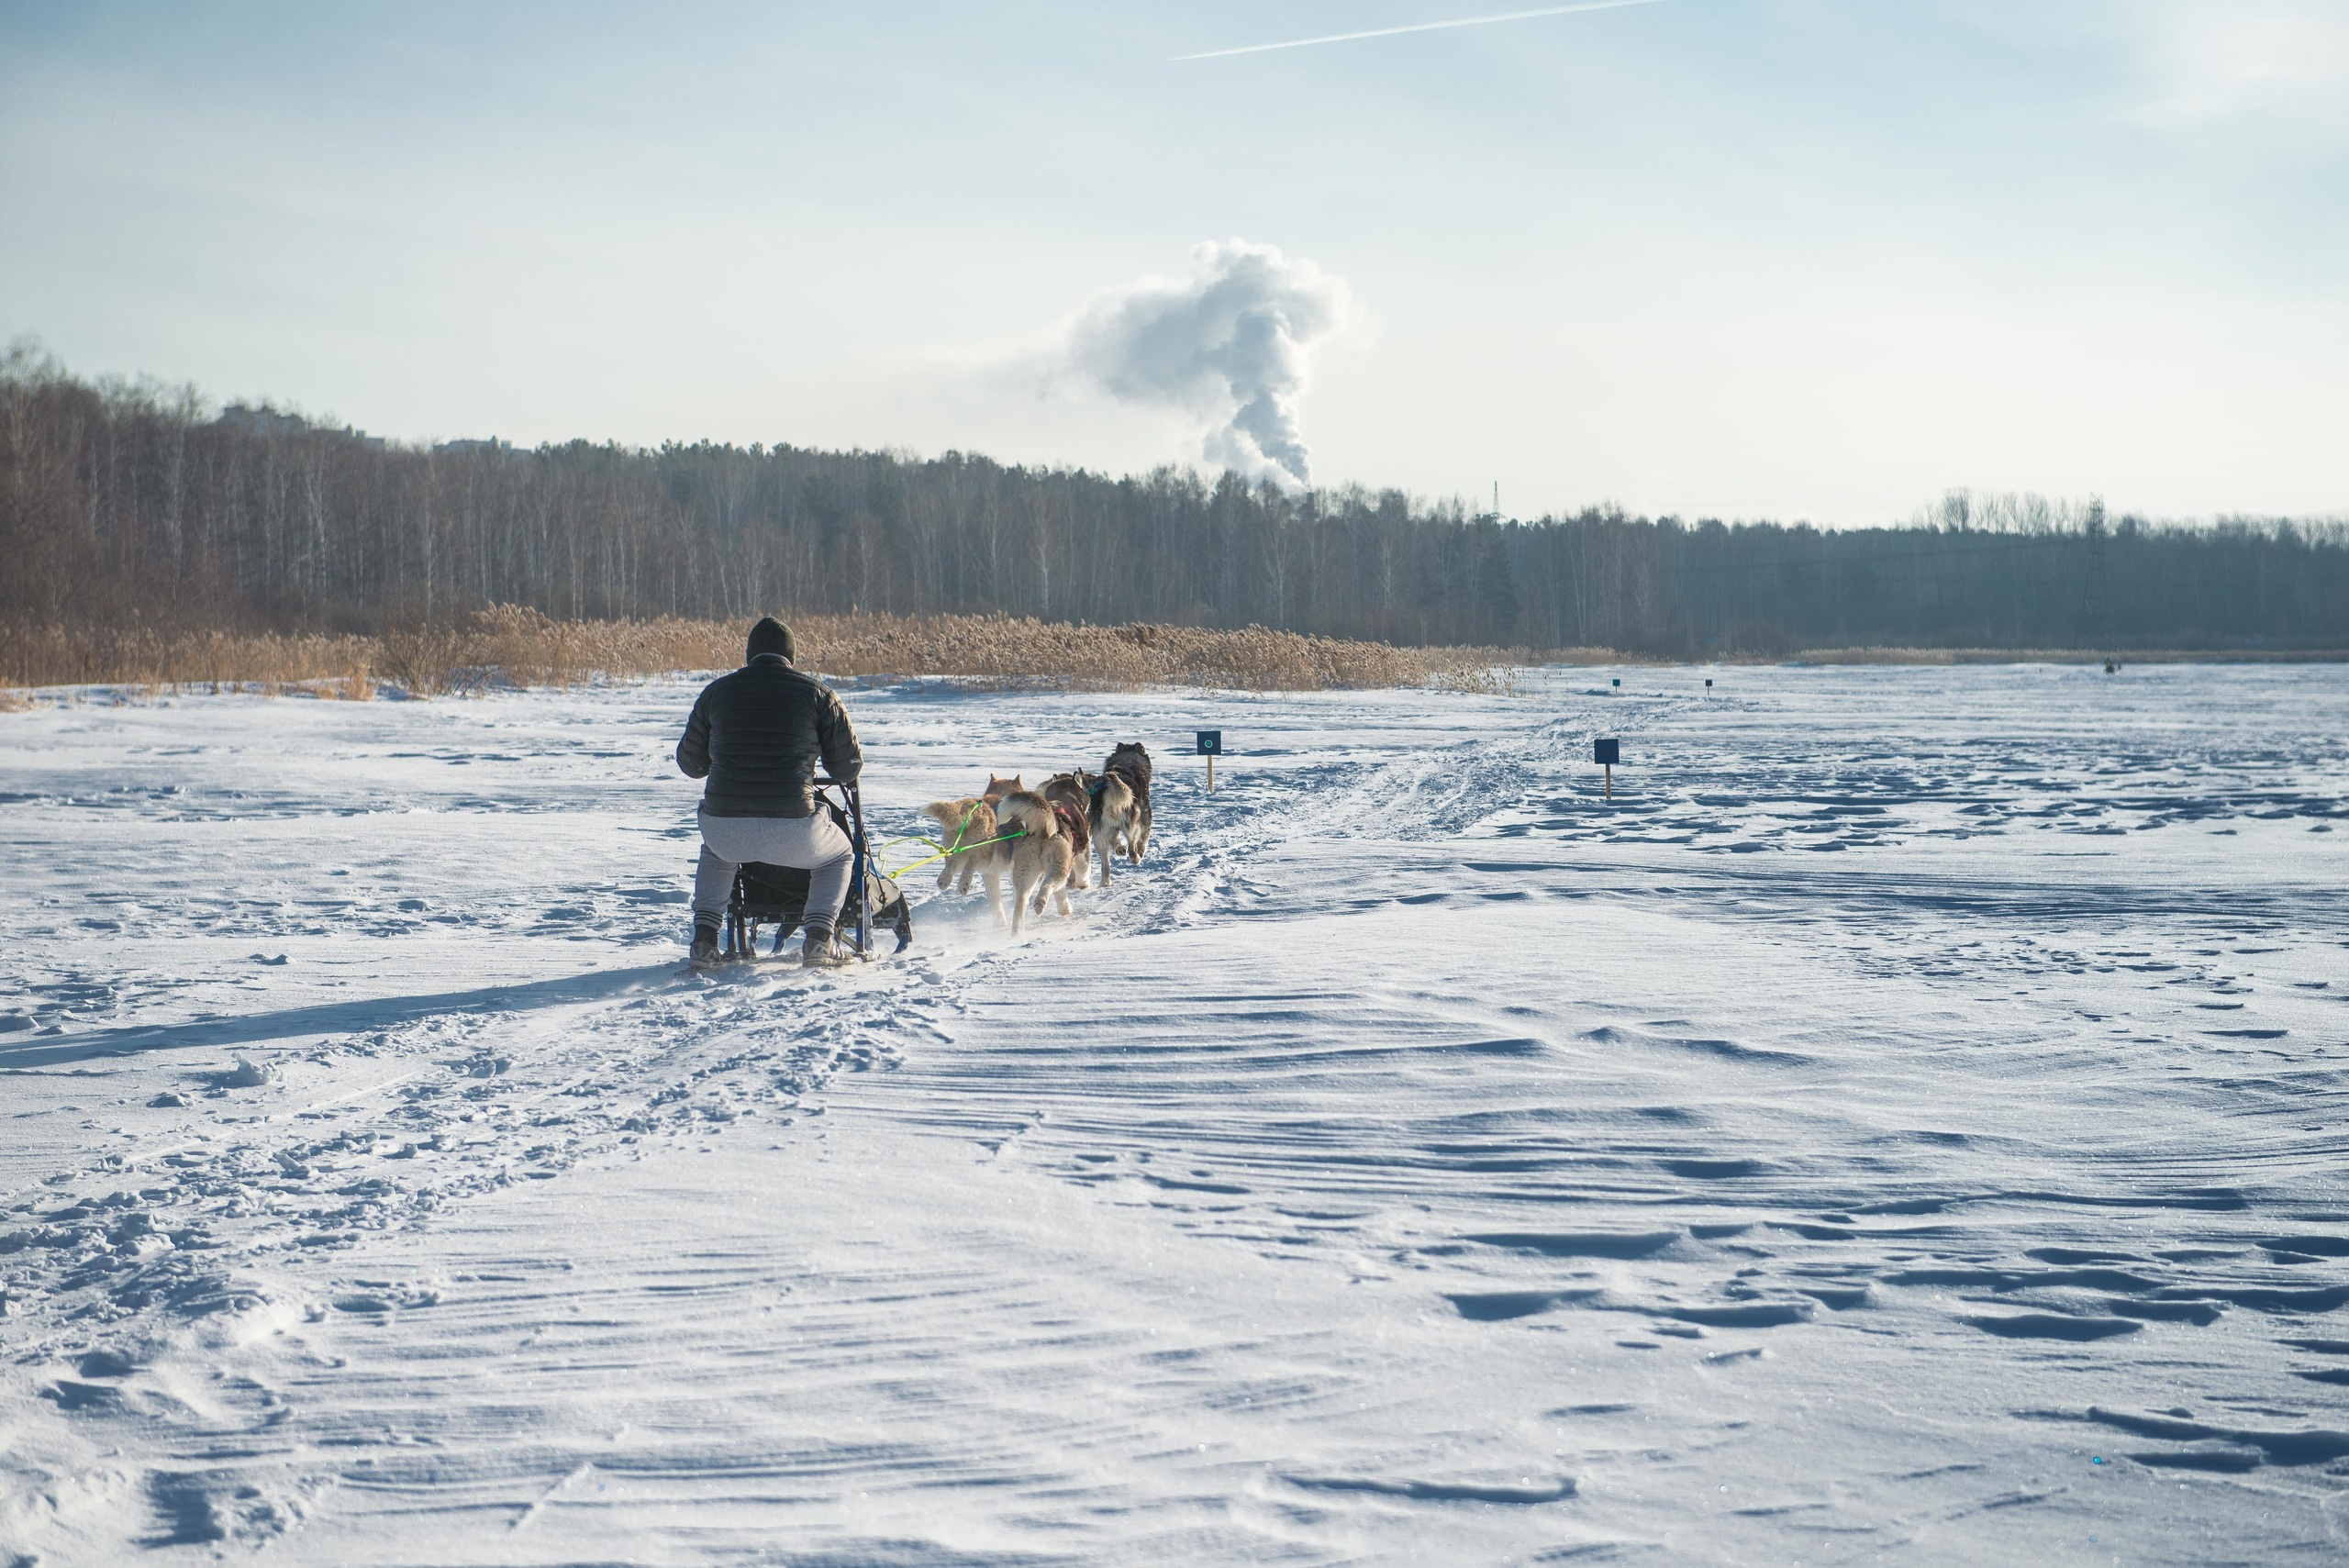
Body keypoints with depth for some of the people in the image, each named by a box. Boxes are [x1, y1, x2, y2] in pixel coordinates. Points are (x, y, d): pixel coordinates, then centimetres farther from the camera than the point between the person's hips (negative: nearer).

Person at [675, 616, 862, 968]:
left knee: (715, 852, 39)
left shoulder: (716, 691, 9)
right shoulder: (816, 693, 4)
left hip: (725, 827, 2)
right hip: (793, 830, -2)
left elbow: (690, 763, 19)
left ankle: (704, 938, 24)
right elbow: (849, 768, 8)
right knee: (837, 855, 31)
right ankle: (818, 938, 10)